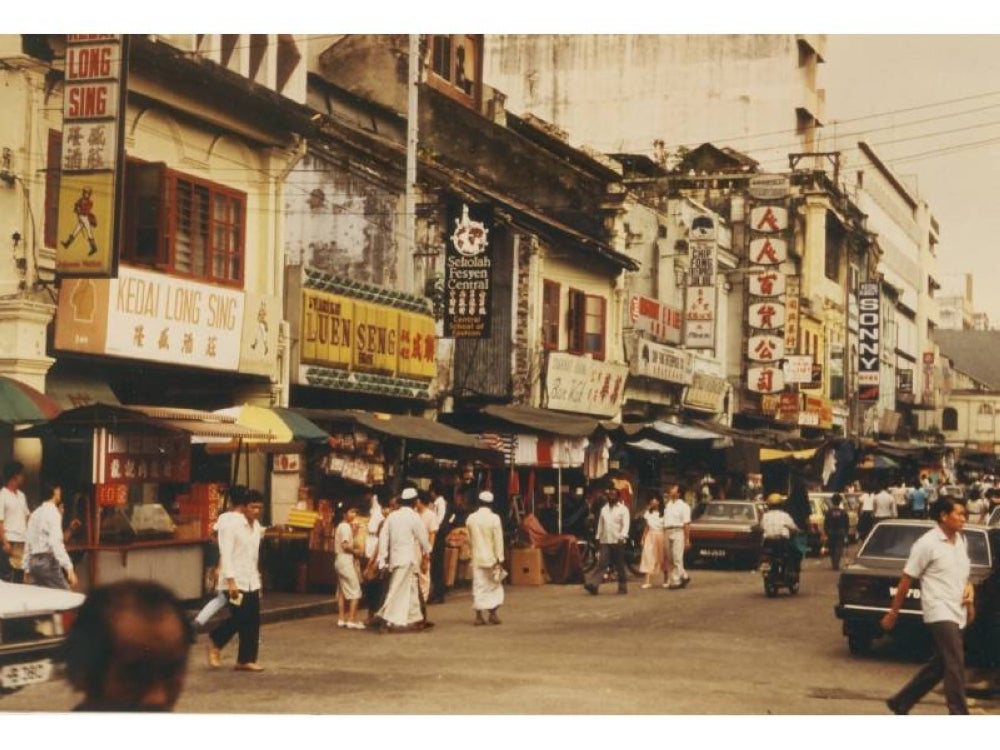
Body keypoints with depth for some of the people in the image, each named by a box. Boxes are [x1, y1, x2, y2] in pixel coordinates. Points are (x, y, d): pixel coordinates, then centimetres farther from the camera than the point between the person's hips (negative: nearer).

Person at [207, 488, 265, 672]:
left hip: (251, 581, 7)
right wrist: (230, 581, -23)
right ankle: (216, 641, 13)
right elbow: (225, 554, -17)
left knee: (252, 621, 5)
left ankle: (246, 660, 14)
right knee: (239, 619, -8)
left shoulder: (256, 526, 12)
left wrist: (256, 577, 17)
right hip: (235, 581, -7)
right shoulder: (231, 525, -11)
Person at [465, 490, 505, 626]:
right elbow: (498, 540, -11)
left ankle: (478, 616, 3)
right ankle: (492, 614, 4)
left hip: (477, 557, 3)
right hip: (491, 557, -3)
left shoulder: (471, 518, 2)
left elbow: (470, 539, 10)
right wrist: (500, 558, -7)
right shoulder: (494, 518, -11)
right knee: (494, 586, 8)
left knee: (478, 586, 6)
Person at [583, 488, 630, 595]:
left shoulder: (623, 509, 0)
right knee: (601, 563, -7)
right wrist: (598, 537, 14)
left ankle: (623, 587, 14)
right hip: (605, 541, 3)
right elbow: (600, 524, 19)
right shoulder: (604, 509, 16)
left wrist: (622, 536, -23)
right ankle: (593, 585, -17)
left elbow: (625, 525, -9)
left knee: (620, 565, 4)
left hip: (617, 541, -3)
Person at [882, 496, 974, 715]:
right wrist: (893, 613, -4)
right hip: (939, 612, -8)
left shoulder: (961, 540, 11)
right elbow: (906, 580, -7)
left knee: (939, 664, 14)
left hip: (957, 612, 8)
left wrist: (969, 588, 4)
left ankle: (901, 702, 26)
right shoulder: (927, 544, -11)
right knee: (955, 663, -14)